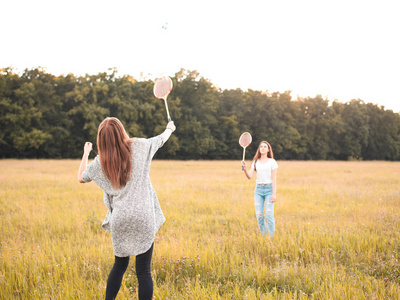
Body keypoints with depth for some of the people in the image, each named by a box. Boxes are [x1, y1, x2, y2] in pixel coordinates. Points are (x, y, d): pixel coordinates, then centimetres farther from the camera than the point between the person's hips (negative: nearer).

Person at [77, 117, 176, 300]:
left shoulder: (100, 163, 2)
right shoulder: (139, 147, -2)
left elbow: (81, 178, 21)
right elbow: (162, 138, 18)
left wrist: (86, 153, 34)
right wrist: (169, 128, 41)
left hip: (119, 221, 2)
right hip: (143, 219, -2)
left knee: (119, 265, 21)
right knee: (143, 271, 0)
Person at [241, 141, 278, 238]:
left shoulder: (272, 162, 2)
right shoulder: (255, 162, 10)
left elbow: (274, 178, -2)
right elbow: (249, 176, 1)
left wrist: (274, 194, -9)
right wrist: (245, 168, -18)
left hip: (269, 189, -3)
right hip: (258, 189, 3)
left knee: (269, 214, -11)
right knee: (259, 215, -2)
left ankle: (272, 237, -2)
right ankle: (263, 236, 11)